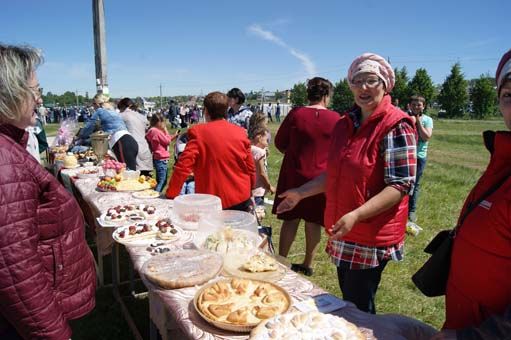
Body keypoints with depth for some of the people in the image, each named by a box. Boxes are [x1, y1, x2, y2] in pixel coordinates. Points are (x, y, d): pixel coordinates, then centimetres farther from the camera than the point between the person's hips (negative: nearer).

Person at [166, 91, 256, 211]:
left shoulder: (198, 132, -9)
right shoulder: (240, 132, -1)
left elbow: (183, 166, -16)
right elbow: (250, 168, 4)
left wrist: (170, 195, -7)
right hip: (241, 199, 3)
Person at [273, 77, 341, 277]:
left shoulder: (295, 114, -7)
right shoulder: (335, 119, -6)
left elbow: (279, 143, 1)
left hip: (294, 175, 0)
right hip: (322, 177, 0)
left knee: (290, 219, 10)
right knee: (314, 222, 11)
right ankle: (307, 265, 23)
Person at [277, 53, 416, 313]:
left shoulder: (396, 126, -13)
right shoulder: (345, 124, 9)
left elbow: (401, 185, -20)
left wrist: (356, 215, -28)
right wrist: (301, 192, 12)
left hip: (372, 238, -7)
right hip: (343, 235, 7)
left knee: (358, 309, 5)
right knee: (347, 303, 20)